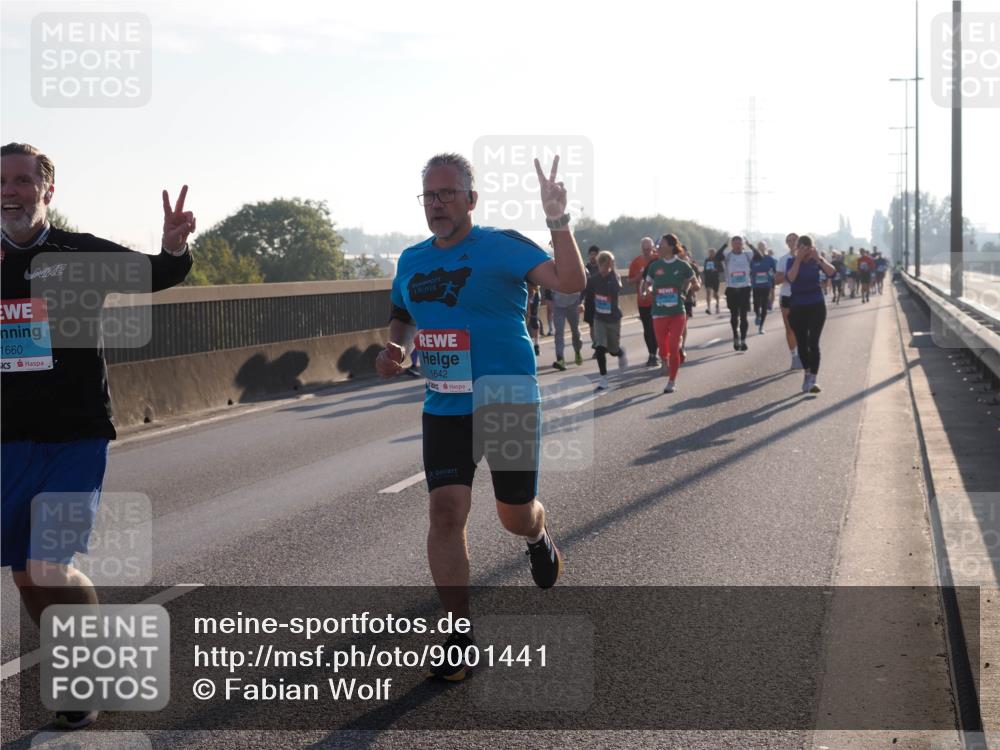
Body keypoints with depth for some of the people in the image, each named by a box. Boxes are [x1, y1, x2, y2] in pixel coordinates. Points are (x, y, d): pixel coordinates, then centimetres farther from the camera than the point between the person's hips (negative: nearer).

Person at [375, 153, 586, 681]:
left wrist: (558, 221, -36)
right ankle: (460, 635, -1)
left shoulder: (502, 247, -11)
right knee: (446, 512, -9)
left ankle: (538, 538, 48)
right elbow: (403, 319, 24)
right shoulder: (412, 261, 7)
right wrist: (394, 350, 3)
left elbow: (570, 282, -24)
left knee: (515, 515, 8)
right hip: (444, 409, 4)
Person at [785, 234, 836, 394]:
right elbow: (790, 278, -22)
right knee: (802, 344, 8)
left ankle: (812, 380, -11)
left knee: (813, 343, -10)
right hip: (798, 308, 1)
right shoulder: (793, 262, -1)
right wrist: (798, 258, -24)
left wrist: (818, 259, -25)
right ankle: (807, 373, 29)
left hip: (816, 307, -1)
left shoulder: (816, 261, 0)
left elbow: (831, 272, -16)